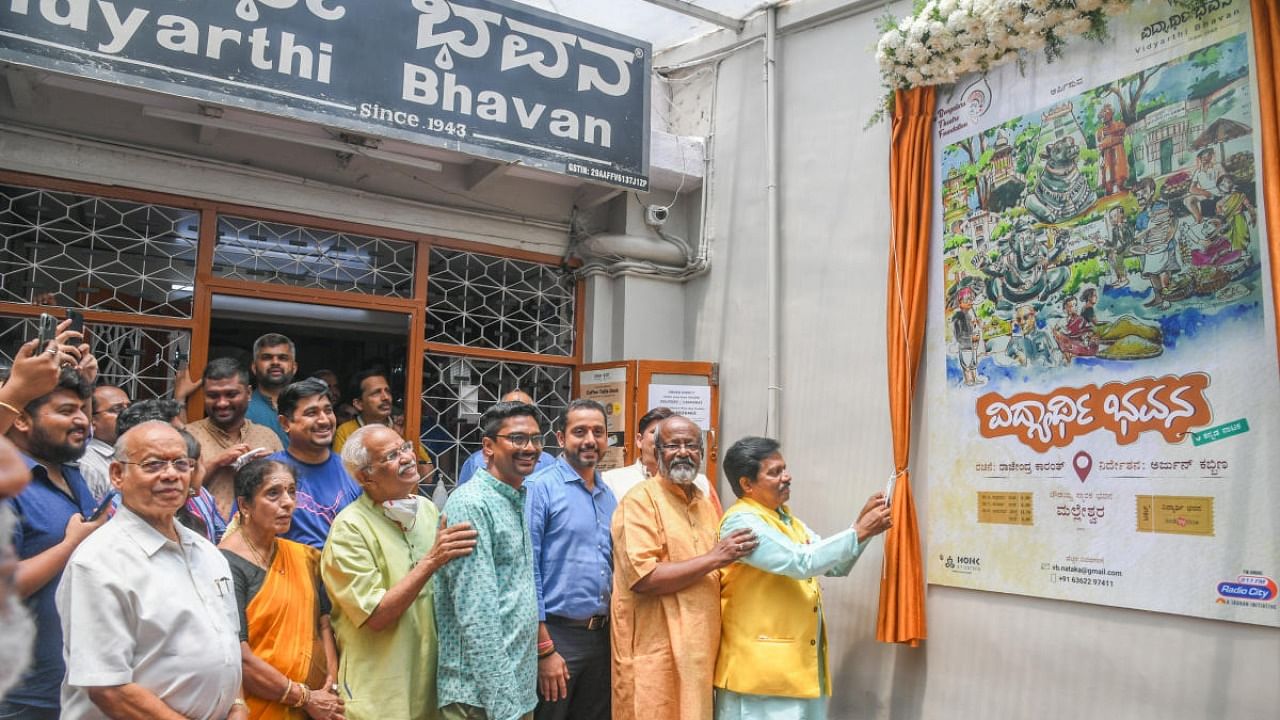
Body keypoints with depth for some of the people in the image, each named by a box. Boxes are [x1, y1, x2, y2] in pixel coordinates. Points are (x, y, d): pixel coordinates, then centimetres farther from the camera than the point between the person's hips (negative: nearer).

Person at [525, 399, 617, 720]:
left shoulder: (609, 496, 9)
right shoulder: (540, 488, -11)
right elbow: (528, 569, -14)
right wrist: (544, 649, -15)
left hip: (602, 636, 6)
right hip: (557, 634, -6)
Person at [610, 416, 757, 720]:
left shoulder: (706, 503, 13)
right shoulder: (640, 500, -10)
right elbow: (643, 577, -21)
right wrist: (713, 558, -19)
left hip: (699, 647, 7)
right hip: (655, 651, -7)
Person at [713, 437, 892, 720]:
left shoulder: (787, 519, 14)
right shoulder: (741, 521, -15)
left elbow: (835, 565, 13)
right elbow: (800, 561, -24)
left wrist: (861, 523, 0)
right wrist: (858, 533, -18)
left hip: (800, 663, 9)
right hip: (761, 668, -9)